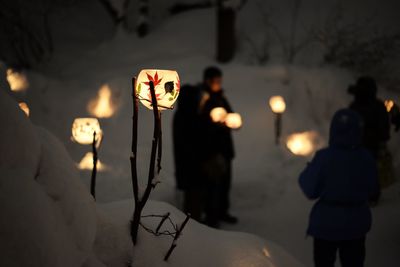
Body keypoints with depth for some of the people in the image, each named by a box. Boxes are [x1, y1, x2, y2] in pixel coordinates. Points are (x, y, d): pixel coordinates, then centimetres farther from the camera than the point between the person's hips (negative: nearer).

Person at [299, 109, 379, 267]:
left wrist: (305, 174, 5)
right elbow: (372, 190, 4)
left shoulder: (324, 157, -19)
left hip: (327, 221, -3)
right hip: (357, 222, 3)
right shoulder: (366, 157, -8)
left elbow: (311, 191, -13)